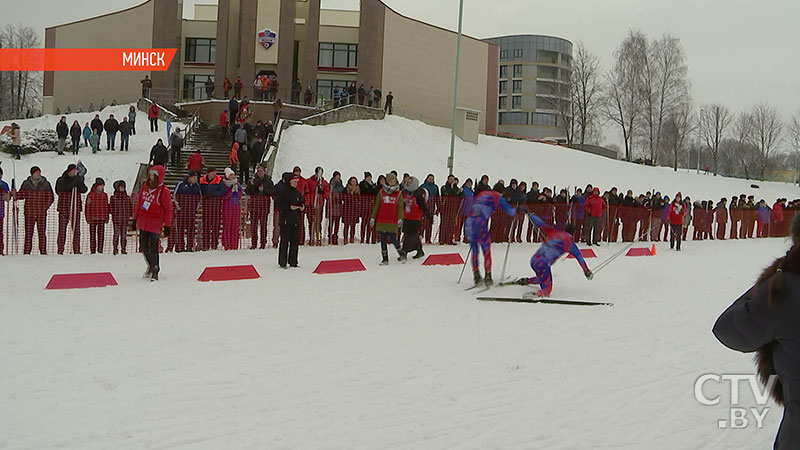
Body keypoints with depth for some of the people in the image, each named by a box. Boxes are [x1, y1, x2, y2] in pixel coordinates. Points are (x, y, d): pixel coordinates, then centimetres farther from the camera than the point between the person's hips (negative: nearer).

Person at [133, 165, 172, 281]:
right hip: (143, 223, 6)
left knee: (153, 248, -8)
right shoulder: (145, 187, 7)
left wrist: (167, 226, -8)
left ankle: (155, 271, 6)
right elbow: (139, 203, 16)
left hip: (155, 225, -6)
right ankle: (151, 266, 36)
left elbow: (168, 209, -8)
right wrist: (135, 218, 17)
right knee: (144, 247, 14)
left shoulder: (164, 191, -11)